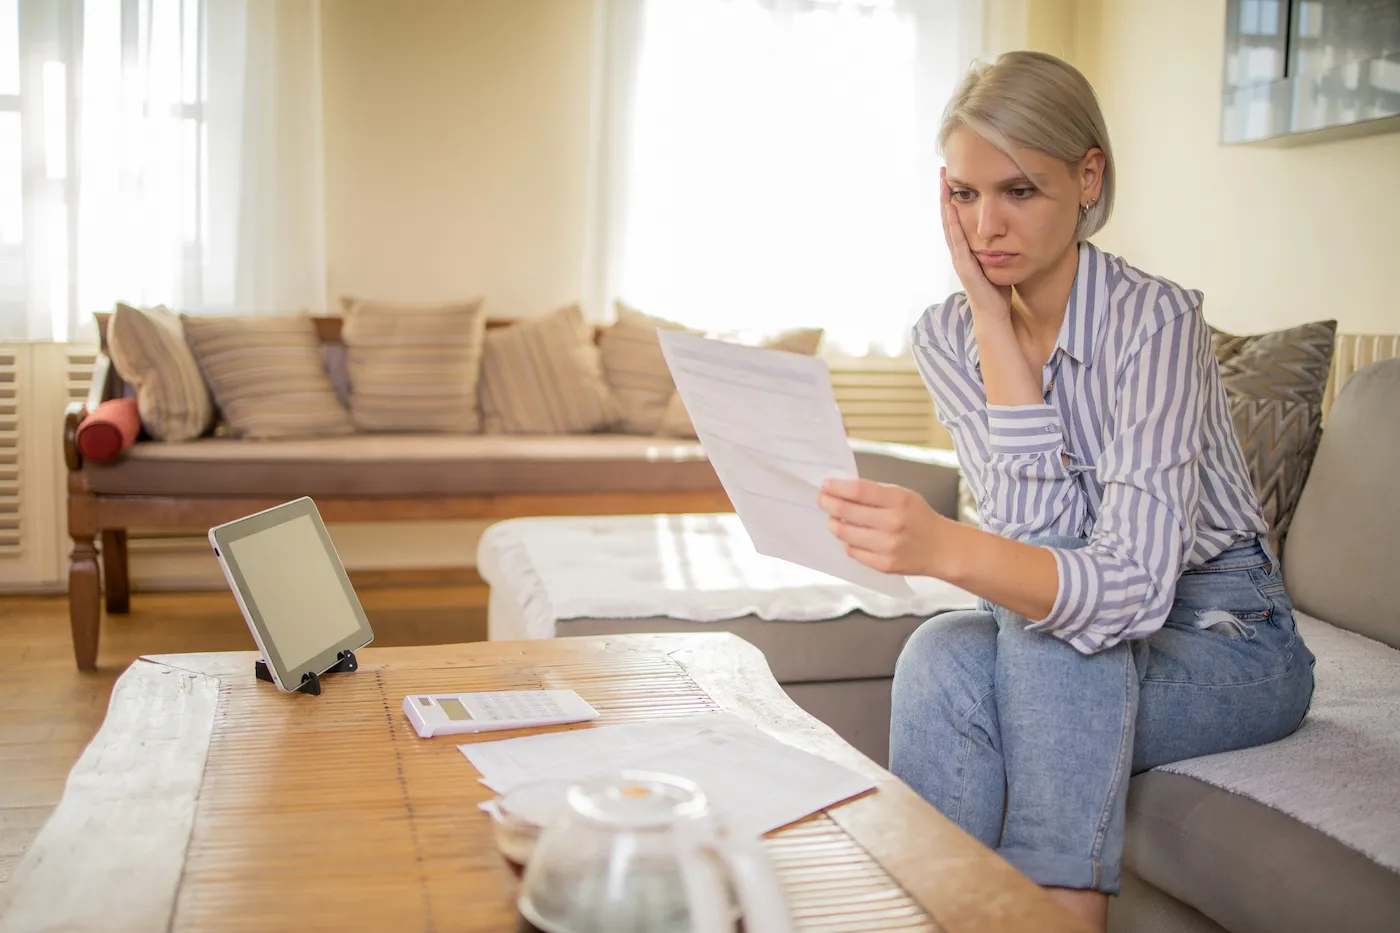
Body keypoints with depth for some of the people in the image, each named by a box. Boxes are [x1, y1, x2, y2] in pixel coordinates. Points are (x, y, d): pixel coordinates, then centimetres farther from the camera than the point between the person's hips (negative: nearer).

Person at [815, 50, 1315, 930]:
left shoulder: (1155, 318, -22)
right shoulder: (947, 335, -6)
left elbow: (1135, 581, -35)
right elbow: (1041, 536, -20)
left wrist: (947, 549, -53)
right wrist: (993, 317, -22)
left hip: (1223, 636, -3)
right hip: (1050, 641, 4)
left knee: (1055, 638, -33)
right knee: (940, 657, -28)